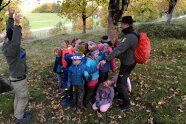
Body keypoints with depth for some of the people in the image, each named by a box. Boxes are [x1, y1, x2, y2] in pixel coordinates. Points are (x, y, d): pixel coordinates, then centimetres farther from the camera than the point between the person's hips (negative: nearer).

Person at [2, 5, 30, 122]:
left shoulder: (7, 44, -6)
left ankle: (18, 113, 45)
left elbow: (9, 31, 4)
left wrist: (11, 16, -3)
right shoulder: (12, 50, -33)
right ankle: (19, 117, 33)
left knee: (18, 96, 26)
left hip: (15, 77, 9)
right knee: (23, 98, 13)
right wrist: (17, 23, -58)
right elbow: (15, 43, -56)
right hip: (19, 80, -9)